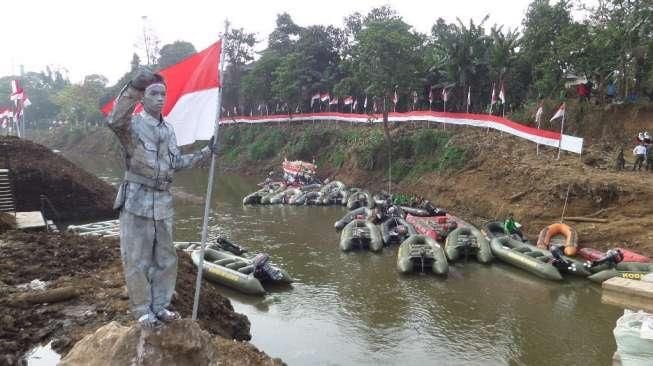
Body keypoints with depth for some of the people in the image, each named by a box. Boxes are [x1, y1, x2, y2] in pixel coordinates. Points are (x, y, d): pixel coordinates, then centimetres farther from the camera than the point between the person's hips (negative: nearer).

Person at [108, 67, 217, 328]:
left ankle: (160, 306, 28)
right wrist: (133, 88, -42)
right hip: (137, 201, -6)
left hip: (163, 202, 6)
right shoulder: (133, 124, -8)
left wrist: (206, 153, 17)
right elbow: (115, 121, -33)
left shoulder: (169, 130, 12)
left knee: (165, 258, 13)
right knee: (137, 260, 4)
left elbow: (176, 163, 20)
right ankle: (142, 310, 19)